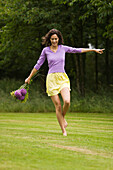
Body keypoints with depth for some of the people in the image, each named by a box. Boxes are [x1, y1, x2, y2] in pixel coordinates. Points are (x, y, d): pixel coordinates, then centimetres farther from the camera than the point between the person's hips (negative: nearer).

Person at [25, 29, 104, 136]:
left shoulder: (63, 48, 7)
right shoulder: (46, 50, 3)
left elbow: (78, 50, 19)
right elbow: (38, 65, 13)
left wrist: (94, 50, 25)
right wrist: (29, 78, 18)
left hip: (63, 79, 1)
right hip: (51, 79, -1)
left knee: (67, 102, -22)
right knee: (58, 106, -6)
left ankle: (63, 117, 11)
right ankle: (63, 131, 3)